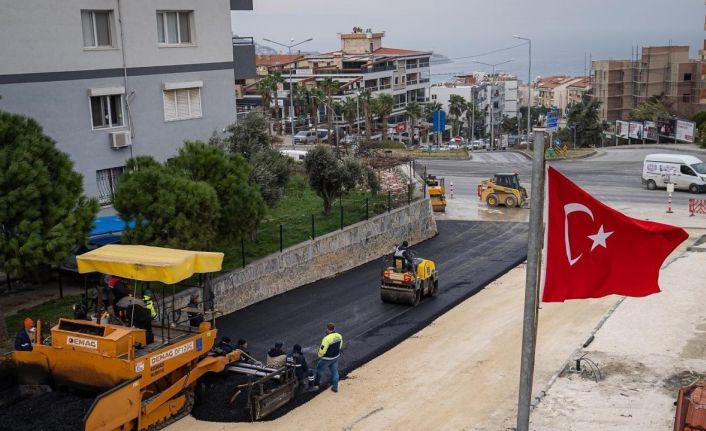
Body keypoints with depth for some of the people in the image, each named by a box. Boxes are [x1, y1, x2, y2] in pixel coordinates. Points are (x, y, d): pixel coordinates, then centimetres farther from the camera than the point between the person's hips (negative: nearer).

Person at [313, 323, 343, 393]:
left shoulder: (327, 339, -31)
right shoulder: (339, 336, -8)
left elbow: (322, 350, -24)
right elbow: (340, 346, 7)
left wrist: (320, 355, -4)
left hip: (327, 358, -6)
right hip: (336, 357, 6)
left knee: (319, 370, 16)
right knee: (334, 371, 18)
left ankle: (316, 385, 29)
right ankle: (335, 387, 26)